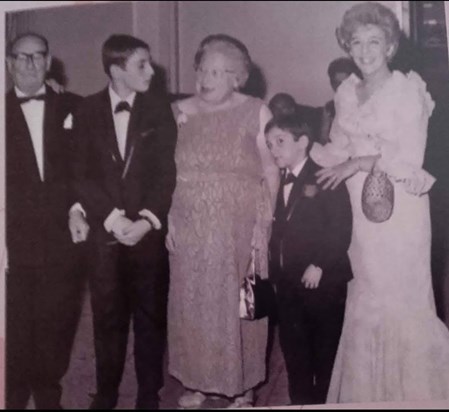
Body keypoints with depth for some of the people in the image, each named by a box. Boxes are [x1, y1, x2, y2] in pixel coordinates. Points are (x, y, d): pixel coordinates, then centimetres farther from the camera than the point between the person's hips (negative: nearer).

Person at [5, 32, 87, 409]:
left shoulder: (73, 107, 7)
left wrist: (79, 210, -7)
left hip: (64, 241, 1)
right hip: (15, 244, -1)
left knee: (57, 328, 10)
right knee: (16, 333, 5)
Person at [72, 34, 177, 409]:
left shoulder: (159, 109, 2)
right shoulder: (88, 110, 2)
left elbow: (166, 172, -1)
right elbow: (82, 174, -2)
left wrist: (147, 220, -13)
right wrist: (113, 217, -12)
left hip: (149, 231, 0)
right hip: (104, 232, 0)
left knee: (151, 317, 8)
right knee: (107, 318, 8)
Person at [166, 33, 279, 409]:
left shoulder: (255, 113, -5)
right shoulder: (181, 112, 4)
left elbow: (272, 172, -4)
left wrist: (263, 224, -10)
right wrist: (167, 219, 0)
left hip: (240, 226, -3)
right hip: (190, 227, 3)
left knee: (238, 303, 6)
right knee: (192, 303, 10)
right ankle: (198, 380, 28)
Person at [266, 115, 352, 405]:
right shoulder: (277, 184, 12)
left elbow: (341, 229, -17)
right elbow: (279, 231, 13)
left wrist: (319, 265, -19)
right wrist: (275, 269, 3)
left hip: (324, 281, -6)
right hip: (288, 283, 6)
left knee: (325, 350, 7)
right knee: (294, 349, 14)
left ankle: (325, 402, 22)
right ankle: (301, 401, 28)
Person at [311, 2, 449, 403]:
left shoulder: (408, 89, -8)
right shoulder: (346, 92, 10)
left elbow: (410, 159, -14)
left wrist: (356, 164, -17)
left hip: (398, 207, -5)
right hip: (360, 209, 6)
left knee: (401, 298, 0)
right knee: (364, 301, 12)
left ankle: (410, 389, 18)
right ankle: (365, 391, 26)